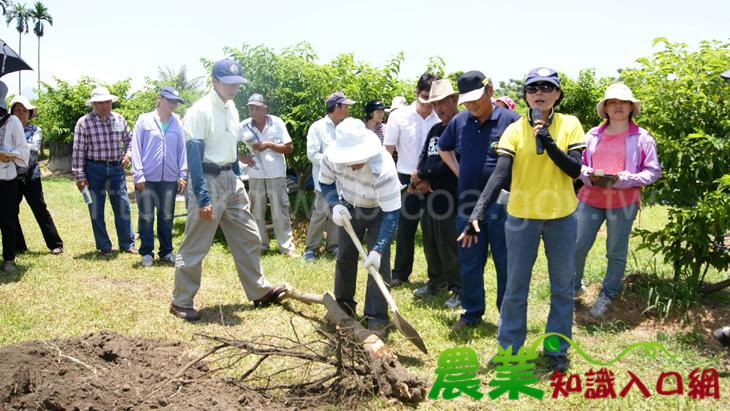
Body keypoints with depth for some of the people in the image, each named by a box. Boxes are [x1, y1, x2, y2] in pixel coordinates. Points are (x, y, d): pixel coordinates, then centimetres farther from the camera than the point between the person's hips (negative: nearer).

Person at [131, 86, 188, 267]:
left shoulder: (177, 123, 7)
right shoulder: (145, 120, 0)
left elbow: (182, 149, 9)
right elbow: (136, 148, -1)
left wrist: (183, 175, 5)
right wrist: (139, 175, -7)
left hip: (169, 178, 3)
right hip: (147, 178, -2)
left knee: (166, 217, 9)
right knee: (146, 217, 3)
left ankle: (166, 252, 20)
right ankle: (146, 253, 14)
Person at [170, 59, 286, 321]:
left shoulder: (231, 108, 10)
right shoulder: (201, 110, -15)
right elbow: (194, 156, -18)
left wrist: (238, 182, 17)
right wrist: (202, 198, -21)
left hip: (231, 180, 8)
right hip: (208, 180, -8)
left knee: (248, 238, 13)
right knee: (195, 246, 0)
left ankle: (259, 291, 24)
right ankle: (181, 302, 12)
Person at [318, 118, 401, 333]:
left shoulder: (383, 169, -42)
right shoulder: (331, 157, -29)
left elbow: (391, 213, -38)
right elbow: (325, 183, -8)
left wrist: (378, 249, -44)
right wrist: (335, 205, -27)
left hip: (379, 211, -4)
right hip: (350, 207, 4)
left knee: (378, 262, -12)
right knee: (344, 256, 11)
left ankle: (377, 316, -3)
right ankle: (344, 305, 30)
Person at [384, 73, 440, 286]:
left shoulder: (441, 119, -4)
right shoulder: (399, 116, -5)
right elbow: (388, 150, -1)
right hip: (407, 178, -1)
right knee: (405, 227, 7)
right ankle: (400, 273, 18)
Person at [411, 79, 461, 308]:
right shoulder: (435, 130, 17)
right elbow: (423, 157, 14)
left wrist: (422, 175, -9)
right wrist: (420, 181, -6)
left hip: (450, 199, -8)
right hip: (429, 195, 8)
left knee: (449, 246, -3)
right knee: (430, 244, 16)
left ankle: (458, 289, 10)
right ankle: (436, 281, 31)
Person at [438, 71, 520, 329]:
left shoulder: (510, 120, -9)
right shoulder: (459, 121, 5)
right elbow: (444, 149, 22)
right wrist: (459, 173, 10)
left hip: (500, 203, -4)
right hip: (467, 202, 4)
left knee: (505, 263, 5)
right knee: (469, 262, 13)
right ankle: (472, 312, 27)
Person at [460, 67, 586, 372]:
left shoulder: (569, 125, -2)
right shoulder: (515, 130, -5)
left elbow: (575, 170, -8)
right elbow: (500, 174, -14)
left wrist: (549, 143, -21)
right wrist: (477, 213, -25)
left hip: (561, 217, 1)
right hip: (522, 216, -1)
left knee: (562, 288, 11)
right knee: (515, 287, 8)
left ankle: (557, 349, 27)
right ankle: (509, 348, 22)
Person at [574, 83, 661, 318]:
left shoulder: (642, 138, 0)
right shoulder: (593, 135, 8)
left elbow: (653, 171, -1)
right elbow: (579, 163, 15)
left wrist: (624, 178, -16)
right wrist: (588, 175, -8)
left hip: (623, 202, -2)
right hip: (590, 198, 2)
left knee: (616, 252, 7)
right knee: (577, 246, 3)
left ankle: (607, 296, 24)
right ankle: (574, 286, 26)